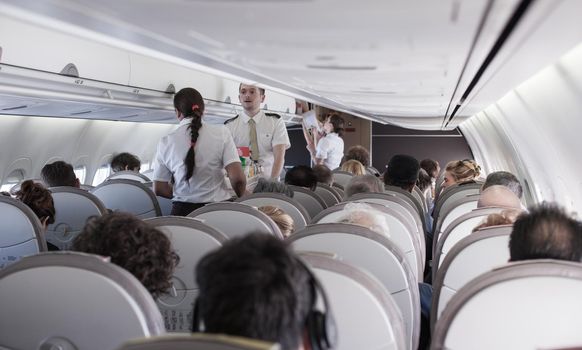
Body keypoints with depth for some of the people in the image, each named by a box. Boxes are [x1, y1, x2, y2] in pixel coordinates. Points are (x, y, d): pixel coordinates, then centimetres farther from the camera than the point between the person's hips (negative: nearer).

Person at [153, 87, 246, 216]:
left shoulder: (166, 142, 1)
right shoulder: (221, 133, -3)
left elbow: (159, 189, 5)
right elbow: (238, 178, -10)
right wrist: (240, 200, 9)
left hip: (182, 210, 1)